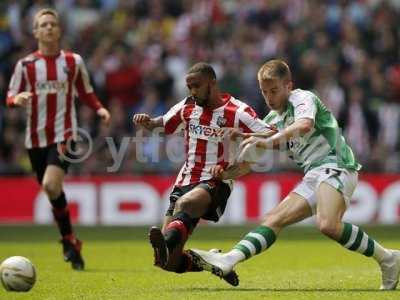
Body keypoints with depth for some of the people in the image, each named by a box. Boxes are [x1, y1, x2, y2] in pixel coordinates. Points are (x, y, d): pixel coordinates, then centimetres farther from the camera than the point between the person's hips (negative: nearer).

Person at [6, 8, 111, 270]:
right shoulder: (26, 64, 2)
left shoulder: (73, 62, 4)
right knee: (53, 192, 9)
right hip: (36, 137, 3)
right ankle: (71, 243, 27)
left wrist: (99, 109, -3)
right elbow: (11, 96, 5)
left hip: (64, 134, -3)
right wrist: (18, 99, -19)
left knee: (51, 185, -23)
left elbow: (86, 92, 15)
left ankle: (69, 242, -8)